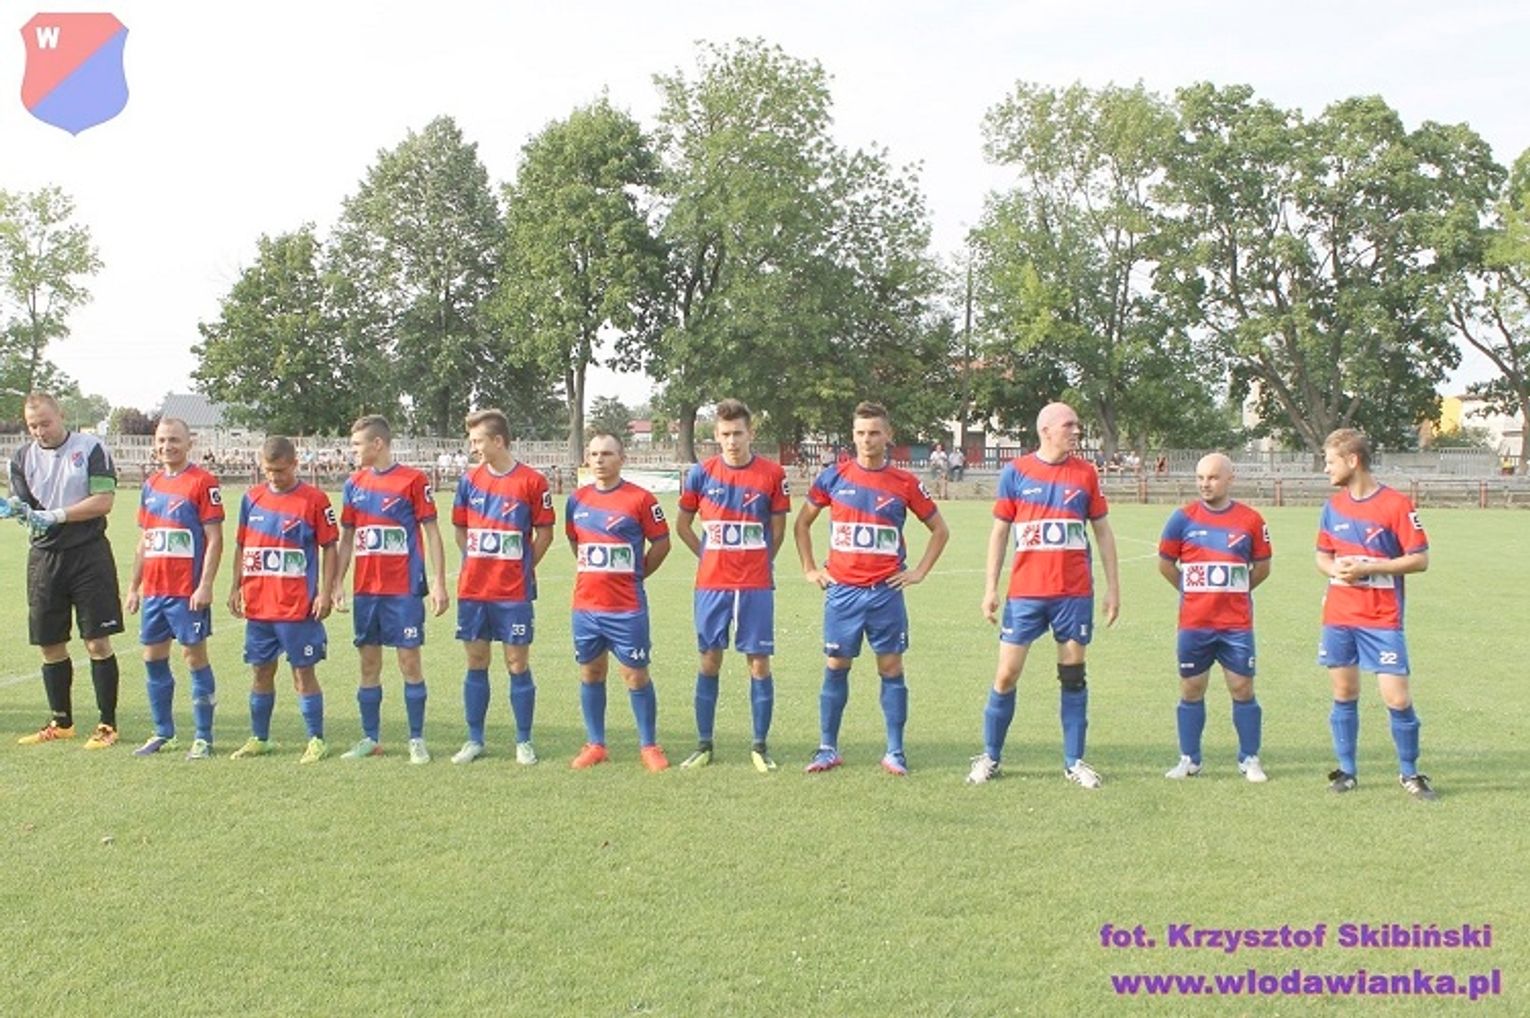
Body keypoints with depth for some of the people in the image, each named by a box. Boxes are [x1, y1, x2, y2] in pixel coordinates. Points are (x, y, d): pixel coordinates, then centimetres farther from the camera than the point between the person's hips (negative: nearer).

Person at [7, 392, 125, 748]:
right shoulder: (22, 458, 8)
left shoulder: (91, 448, -3)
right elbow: (24, 508, 2)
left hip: (89, 552, -4)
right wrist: (20, 511, -22)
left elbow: (103, 501, -10)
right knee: (50, 646, 10)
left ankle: (108, 724, 5)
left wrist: (56, 514, -17)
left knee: (98, 642, -4)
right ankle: (61, 722, 24)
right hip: (44, 556, 4)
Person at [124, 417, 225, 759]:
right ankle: (163, 733, 23)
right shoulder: (151, 484, 13)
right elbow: (145, 540, 19)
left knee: (194, 656, -1)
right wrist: (134, 586, 17)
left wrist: (205, 586, -17)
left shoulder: (203, 482, -7)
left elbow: (214, 539, -11)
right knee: (153, 657, 11)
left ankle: (203, 738, 7)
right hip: (153, 589, 7)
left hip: (188, 591, -7)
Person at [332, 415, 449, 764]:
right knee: (369, 663, 9)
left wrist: (438, 582, -9)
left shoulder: (413, 480, -5)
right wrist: (338, 583, 8)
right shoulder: (354, 483, 10)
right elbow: (347, 537, 15)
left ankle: (417, 740, 8)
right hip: (366, 589, 5)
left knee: (409, 661, -1)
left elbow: (431, 532, -4)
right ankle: (371, 739, 19)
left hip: (404, 588, -5)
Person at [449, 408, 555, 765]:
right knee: (476, 663, 10)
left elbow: (544, 534, 0)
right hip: (472, 589, 4)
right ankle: (474, 740, 20)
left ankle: (524, 742, 13)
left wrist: (523, 569, -2)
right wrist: (476, 563, 8)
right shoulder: (470, 480, 6)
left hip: (514, 592, -4)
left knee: (517, 664, 2)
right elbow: (460, 529, 16)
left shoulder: (532, 481, -6)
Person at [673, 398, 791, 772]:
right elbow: (682, 525, 12)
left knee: (759, 662, 1)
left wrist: (758, 562, 7)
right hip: (711, 584, 1)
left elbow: (778, 528, 7)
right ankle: (704, 745, 17)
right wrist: (710, 556, 9)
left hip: (756, 586, -1)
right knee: (709, 661, 7)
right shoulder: (701, 473, 1)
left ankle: (760, 746, 12)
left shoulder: (772, 474, -2)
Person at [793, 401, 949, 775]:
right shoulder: (834, 477, 3)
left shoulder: (905, 484, 1)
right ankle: (827, 749, 14)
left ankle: (895, 753, 10)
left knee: (891, 667, 2)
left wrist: (919, 572, 3)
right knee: (836, 667, 5)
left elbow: (940, 529, 10)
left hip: (886, 590, -1)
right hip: (842, 589, 1)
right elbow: (802, 523, 13)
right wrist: (810, 569, 8)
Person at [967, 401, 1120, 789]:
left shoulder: (1086, 473, 4)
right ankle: (989, 757, 13)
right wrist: (991, 589, 1)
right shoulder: (1015, 471, 0)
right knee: (1006, 675, 0)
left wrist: (1113, 587, 6)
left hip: (1074, 593, 1)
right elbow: (1000, 531, 4)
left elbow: (1103, 531, 10)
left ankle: (1074, 761, 17)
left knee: (1073, 674, 6)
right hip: (1025, 592, -1)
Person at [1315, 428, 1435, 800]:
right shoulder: (1334, 506, 9)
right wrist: (1335, 568, -7)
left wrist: (1367, 567, -17)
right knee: (1344, 695, 8)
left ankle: (1409, 772, 13)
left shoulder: (1395, 504, -9)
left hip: (1382, 619, -5)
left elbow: (1420, 559, -9)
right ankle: (1346, 770, 20)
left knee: (1398, 699, -5)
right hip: (1338, 616, 5)